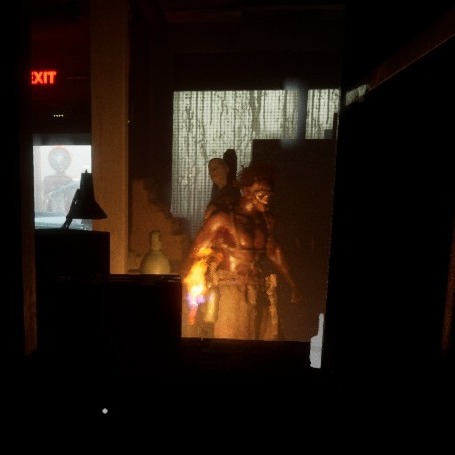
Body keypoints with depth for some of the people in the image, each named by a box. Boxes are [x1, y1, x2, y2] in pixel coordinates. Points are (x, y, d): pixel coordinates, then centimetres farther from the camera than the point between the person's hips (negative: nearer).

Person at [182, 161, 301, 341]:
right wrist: (193, 297, -11)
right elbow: (196, 254, -8)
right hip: (231, 294, -6)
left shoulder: (267, 220, 7)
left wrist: (292, 285, 28)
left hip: (261, 293, 6)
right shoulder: (223, 219, -11)